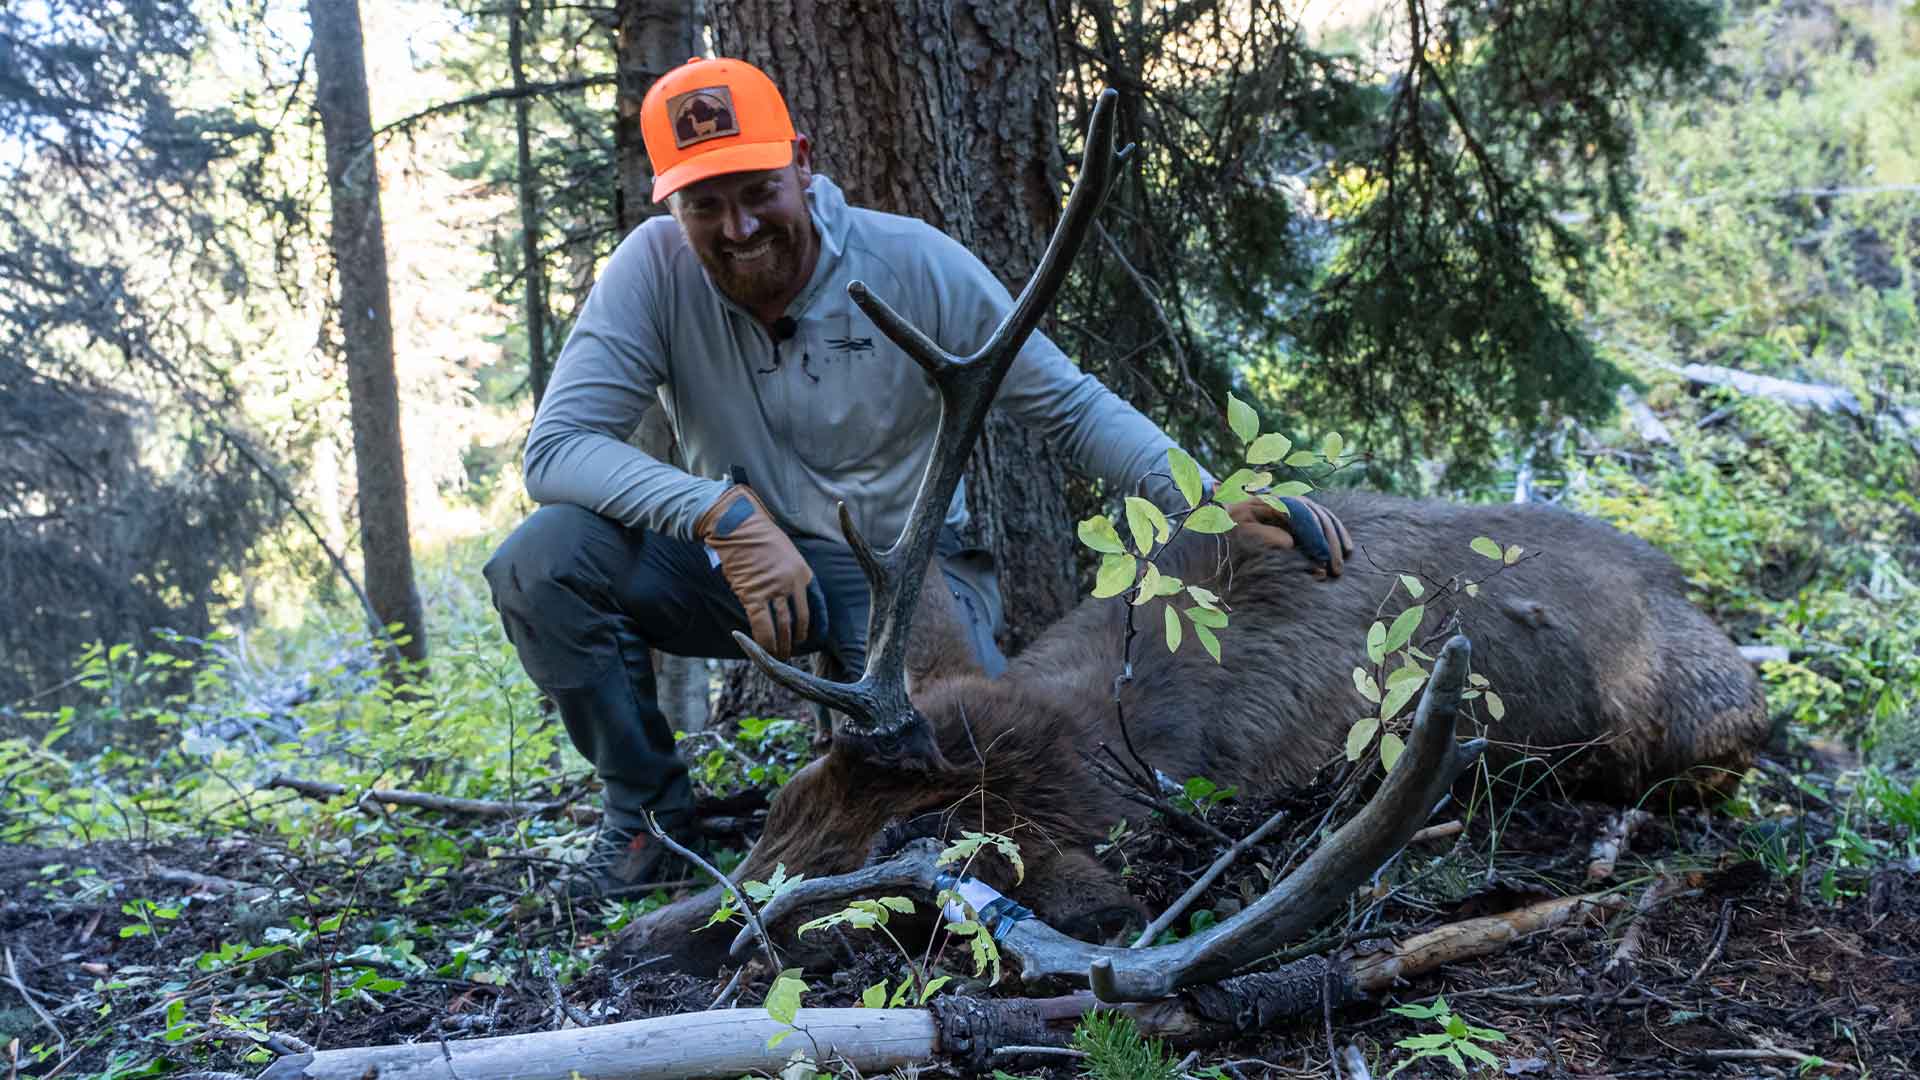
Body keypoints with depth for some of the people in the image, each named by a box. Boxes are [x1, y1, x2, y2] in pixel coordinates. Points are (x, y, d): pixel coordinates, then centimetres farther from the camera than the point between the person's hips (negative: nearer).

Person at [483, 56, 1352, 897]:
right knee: (541, 562, -24)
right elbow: (556, 447, -21)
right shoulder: (655, 269, -14)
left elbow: (1072, 406, -9)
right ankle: (648, 808, 0)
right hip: (742, 560, 2)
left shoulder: (915, 264, -14)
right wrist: (723, 512, -37)